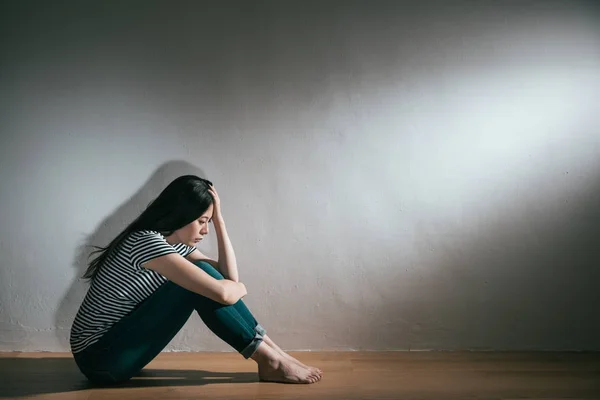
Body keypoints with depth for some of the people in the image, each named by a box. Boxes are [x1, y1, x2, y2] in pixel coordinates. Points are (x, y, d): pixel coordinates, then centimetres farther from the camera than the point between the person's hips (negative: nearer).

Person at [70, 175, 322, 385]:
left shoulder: (175, 242, 6)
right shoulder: (146, 242, -24)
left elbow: (229, 276, 4)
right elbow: (221, 292, -29)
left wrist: (219, 219, 1)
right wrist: (239, 288, -6)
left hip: (120, 348, 9)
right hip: (100, 358, -9)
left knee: (204, 275, -4)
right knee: (200, 280, -21)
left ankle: (270, 349, -2)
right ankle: (270, 361, -12)